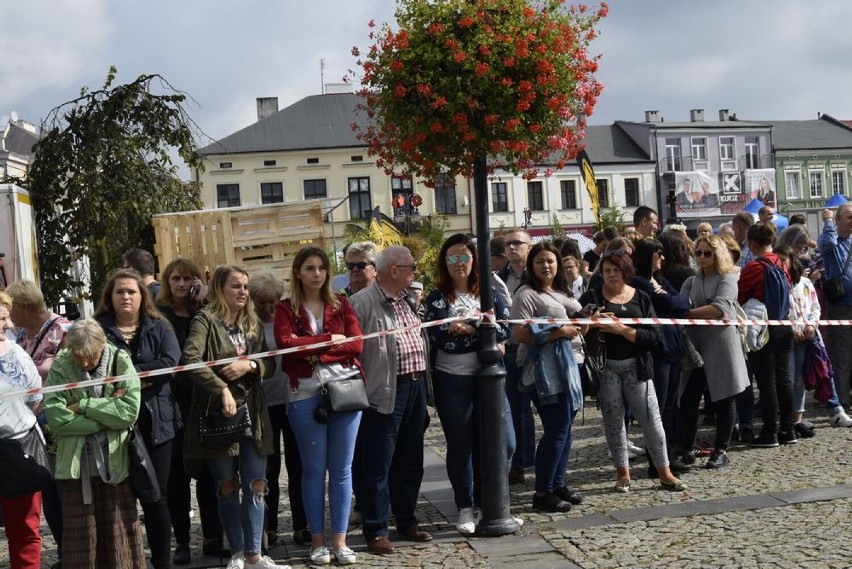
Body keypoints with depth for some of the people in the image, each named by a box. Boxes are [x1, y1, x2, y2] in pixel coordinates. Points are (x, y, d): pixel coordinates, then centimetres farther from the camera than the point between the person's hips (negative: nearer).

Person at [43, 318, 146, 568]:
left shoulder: (121, 362, -6)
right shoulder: (60, 366, -6)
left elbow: (130, 410, -16)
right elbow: (55, 418, -15)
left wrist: (83, 406, -16)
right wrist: (108, 416, -15)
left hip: (115, 464, 0)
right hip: (75, 466, 0)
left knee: (119, 535, 9)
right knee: (79, 536, 7)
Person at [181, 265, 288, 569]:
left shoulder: (253, 324, 13)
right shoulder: (206, 319, -5)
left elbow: (270, 365, 11)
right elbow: (190, 359, -20)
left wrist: (249, 365, -10)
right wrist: (222, 389, -24)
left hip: (252, 413, 5)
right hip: (218, 413, -5)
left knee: (256, 485, 2)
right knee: (228, 486, 5)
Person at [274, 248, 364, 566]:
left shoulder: (341, 305, 10)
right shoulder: (286, 309, 3)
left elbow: (356, 344, -2)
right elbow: (286, 344, -14)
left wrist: (317, 355, -12)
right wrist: (330, 339, -10)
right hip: (305, 396, -2)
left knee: (341, 468, 5)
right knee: (314, 470, 5)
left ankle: (340, 539, 13)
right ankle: (317, 540, 15)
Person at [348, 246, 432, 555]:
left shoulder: (408, 300, 14)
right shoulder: (362, 303, -11)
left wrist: (423, 381, 16)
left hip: (415, 387, 8)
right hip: (385, 392, -8)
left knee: (410, 461, 16)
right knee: (378, 465, 0)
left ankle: (406, 522, 29)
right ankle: (376, 530, 10)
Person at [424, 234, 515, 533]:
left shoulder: (489, 293, 9)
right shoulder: (437, 299, 0)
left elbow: (505, 329, -4)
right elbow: (441, 339, -14)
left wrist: (470, 327, -15)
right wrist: (485, 334, -16)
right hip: (452, 382, -2)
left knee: (504, 442, 1)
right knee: (461, 446, 6)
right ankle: (466, 509, 18)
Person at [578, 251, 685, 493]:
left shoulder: (641, 298, 6)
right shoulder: (592, 297, 6)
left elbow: (653, 337, -4)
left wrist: (622, 329, -16)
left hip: (635, 367, 0)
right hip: (606, 368, 0)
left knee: (652, 420, -1)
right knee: (613, 421, 6)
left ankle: (665, 474, 10)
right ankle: (623, 474, 18)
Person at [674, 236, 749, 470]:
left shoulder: (728, 279, -2)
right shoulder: (691, 282, 14)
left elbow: (720, 308, -18)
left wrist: (688, 313, -16)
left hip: (721, 345, -4)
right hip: (695, 346, 4)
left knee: (724, 398, 5)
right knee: (688, 399, -1)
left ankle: (721, 450, 16)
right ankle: (687, 451, 5)